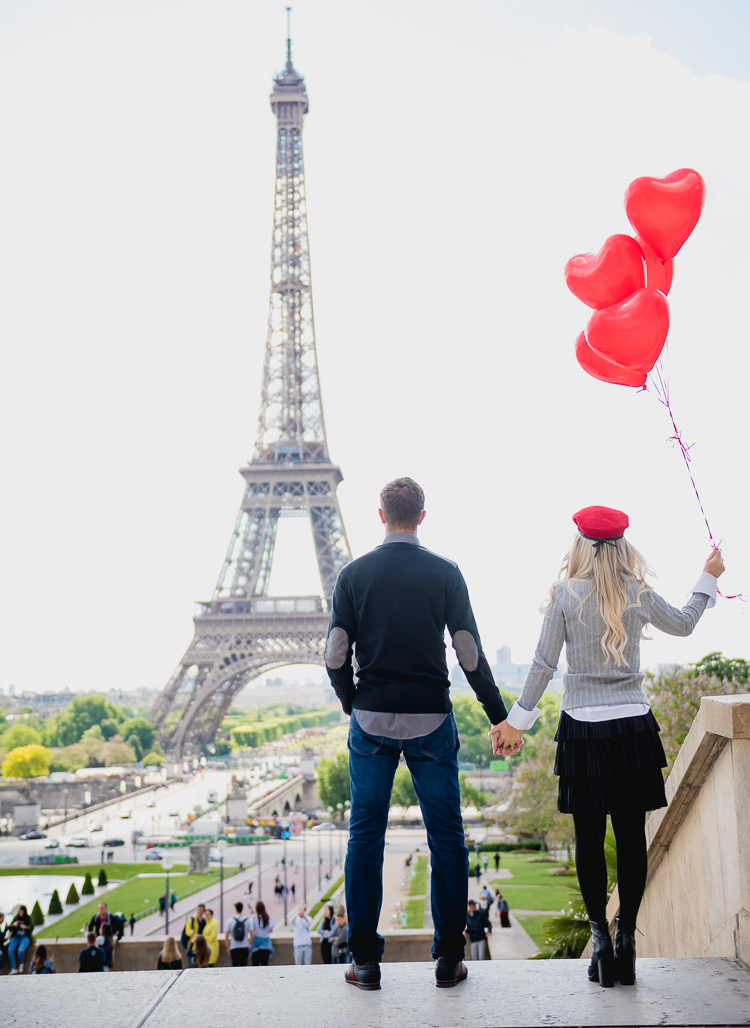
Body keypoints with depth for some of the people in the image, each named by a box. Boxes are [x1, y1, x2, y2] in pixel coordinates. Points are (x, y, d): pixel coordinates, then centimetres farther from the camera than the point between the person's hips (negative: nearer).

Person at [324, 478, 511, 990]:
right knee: (446, 838, 9)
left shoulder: (354, 574, 0)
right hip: (431, 720, -1)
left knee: (366, 838, 9)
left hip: (371, 721, 1)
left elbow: (336, 657, -2)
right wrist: (499, 716, 6)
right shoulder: (445, 573, -3)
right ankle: (449, 959, 14)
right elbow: (471, 655, -4)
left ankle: (366, 962, 15)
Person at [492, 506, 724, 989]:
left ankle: (601, 937, 6)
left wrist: (516, 720, 5)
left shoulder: (566, 595, -5)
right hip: (633, 727, 2)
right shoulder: (639, 594, 1)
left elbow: (543, 665, -4)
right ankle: (626, 937, 9)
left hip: (583, 727, -1)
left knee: (589, 839, 6)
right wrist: (709, 577, 33)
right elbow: (683, 624, 20)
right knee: (632, 836, 7)